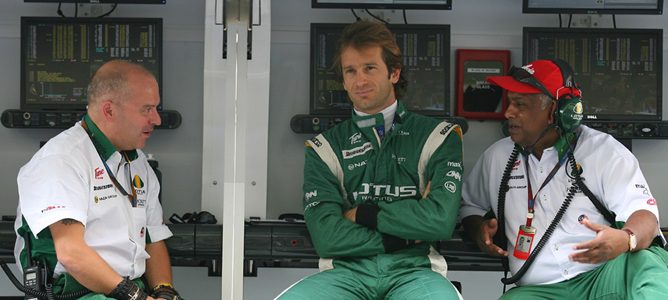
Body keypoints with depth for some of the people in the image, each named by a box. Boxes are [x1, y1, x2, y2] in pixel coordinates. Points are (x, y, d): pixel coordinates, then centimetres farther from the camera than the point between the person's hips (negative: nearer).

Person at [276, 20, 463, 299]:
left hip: (413, 270, -1)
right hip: (347, 270, 1)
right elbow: (326, 236, -2)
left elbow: (441, 219, -7)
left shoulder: (438, 136, 9)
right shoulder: (325, 148, 12)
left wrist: (362, 214, -1)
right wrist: (406, 236, -5)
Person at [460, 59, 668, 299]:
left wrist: (626, 239, -33)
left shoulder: (605, 151, 2)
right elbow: (469, 205, 30)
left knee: (646, 262, -38)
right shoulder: (498, 156, 15)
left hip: (603, 276, -3)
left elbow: (643, 214, -8)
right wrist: (478, 229, 5)